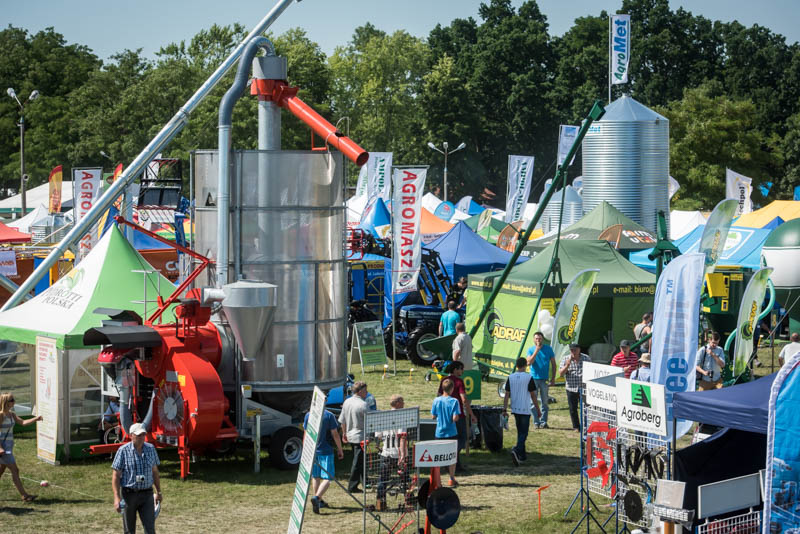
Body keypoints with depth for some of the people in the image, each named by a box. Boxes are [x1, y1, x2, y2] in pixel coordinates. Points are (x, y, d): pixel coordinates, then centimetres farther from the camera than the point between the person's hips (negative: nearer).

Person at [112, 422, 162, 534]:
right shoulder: (123, 451, -8)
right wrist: (117, 497, -17)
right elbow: (115, 475, -9)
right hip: (129, 494, -2)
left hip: (147, 494, 3)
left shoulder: (150, 449, 5)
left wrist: (159, 492, 18)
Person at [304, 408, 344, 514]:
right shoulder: (329, 416, -11)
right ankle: (317, 497, -25)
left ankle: (319, 501, 27)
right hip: (326, 451, -5)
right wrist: (340, 450, 2)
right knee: (327, 478, -3)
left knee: (315, 477, 19)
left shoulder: (308, 415, 0)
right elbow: (335, 434, -9)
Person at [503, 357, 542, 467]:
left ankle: (522, 455, 25)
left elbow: (507, 395, 0)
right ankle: (516, 451, -24)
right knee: (523, 433, -3)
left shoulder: (510, 377, 1)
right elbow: (533, 396, -7)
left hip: (515, 409, 5)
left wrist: (505, 409, 4)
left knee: (520, 432, 18)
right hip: (525, 410, -5)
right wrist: (538, 410, 2)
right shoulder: (529, 378, -10)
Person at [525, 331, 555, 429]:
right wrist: (536, 350, -19)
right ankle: (536, 422, 8)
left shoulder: (548, 349, 2)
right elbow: (529, 362, -15)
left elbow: (553, 364, 6)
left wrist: (553, 378, 1)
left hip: (544, 379, 0)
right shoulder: (531, 350, 1)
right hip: (534, 379, 0)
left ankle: (543, 422, 11)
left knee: (544, 402, 4)